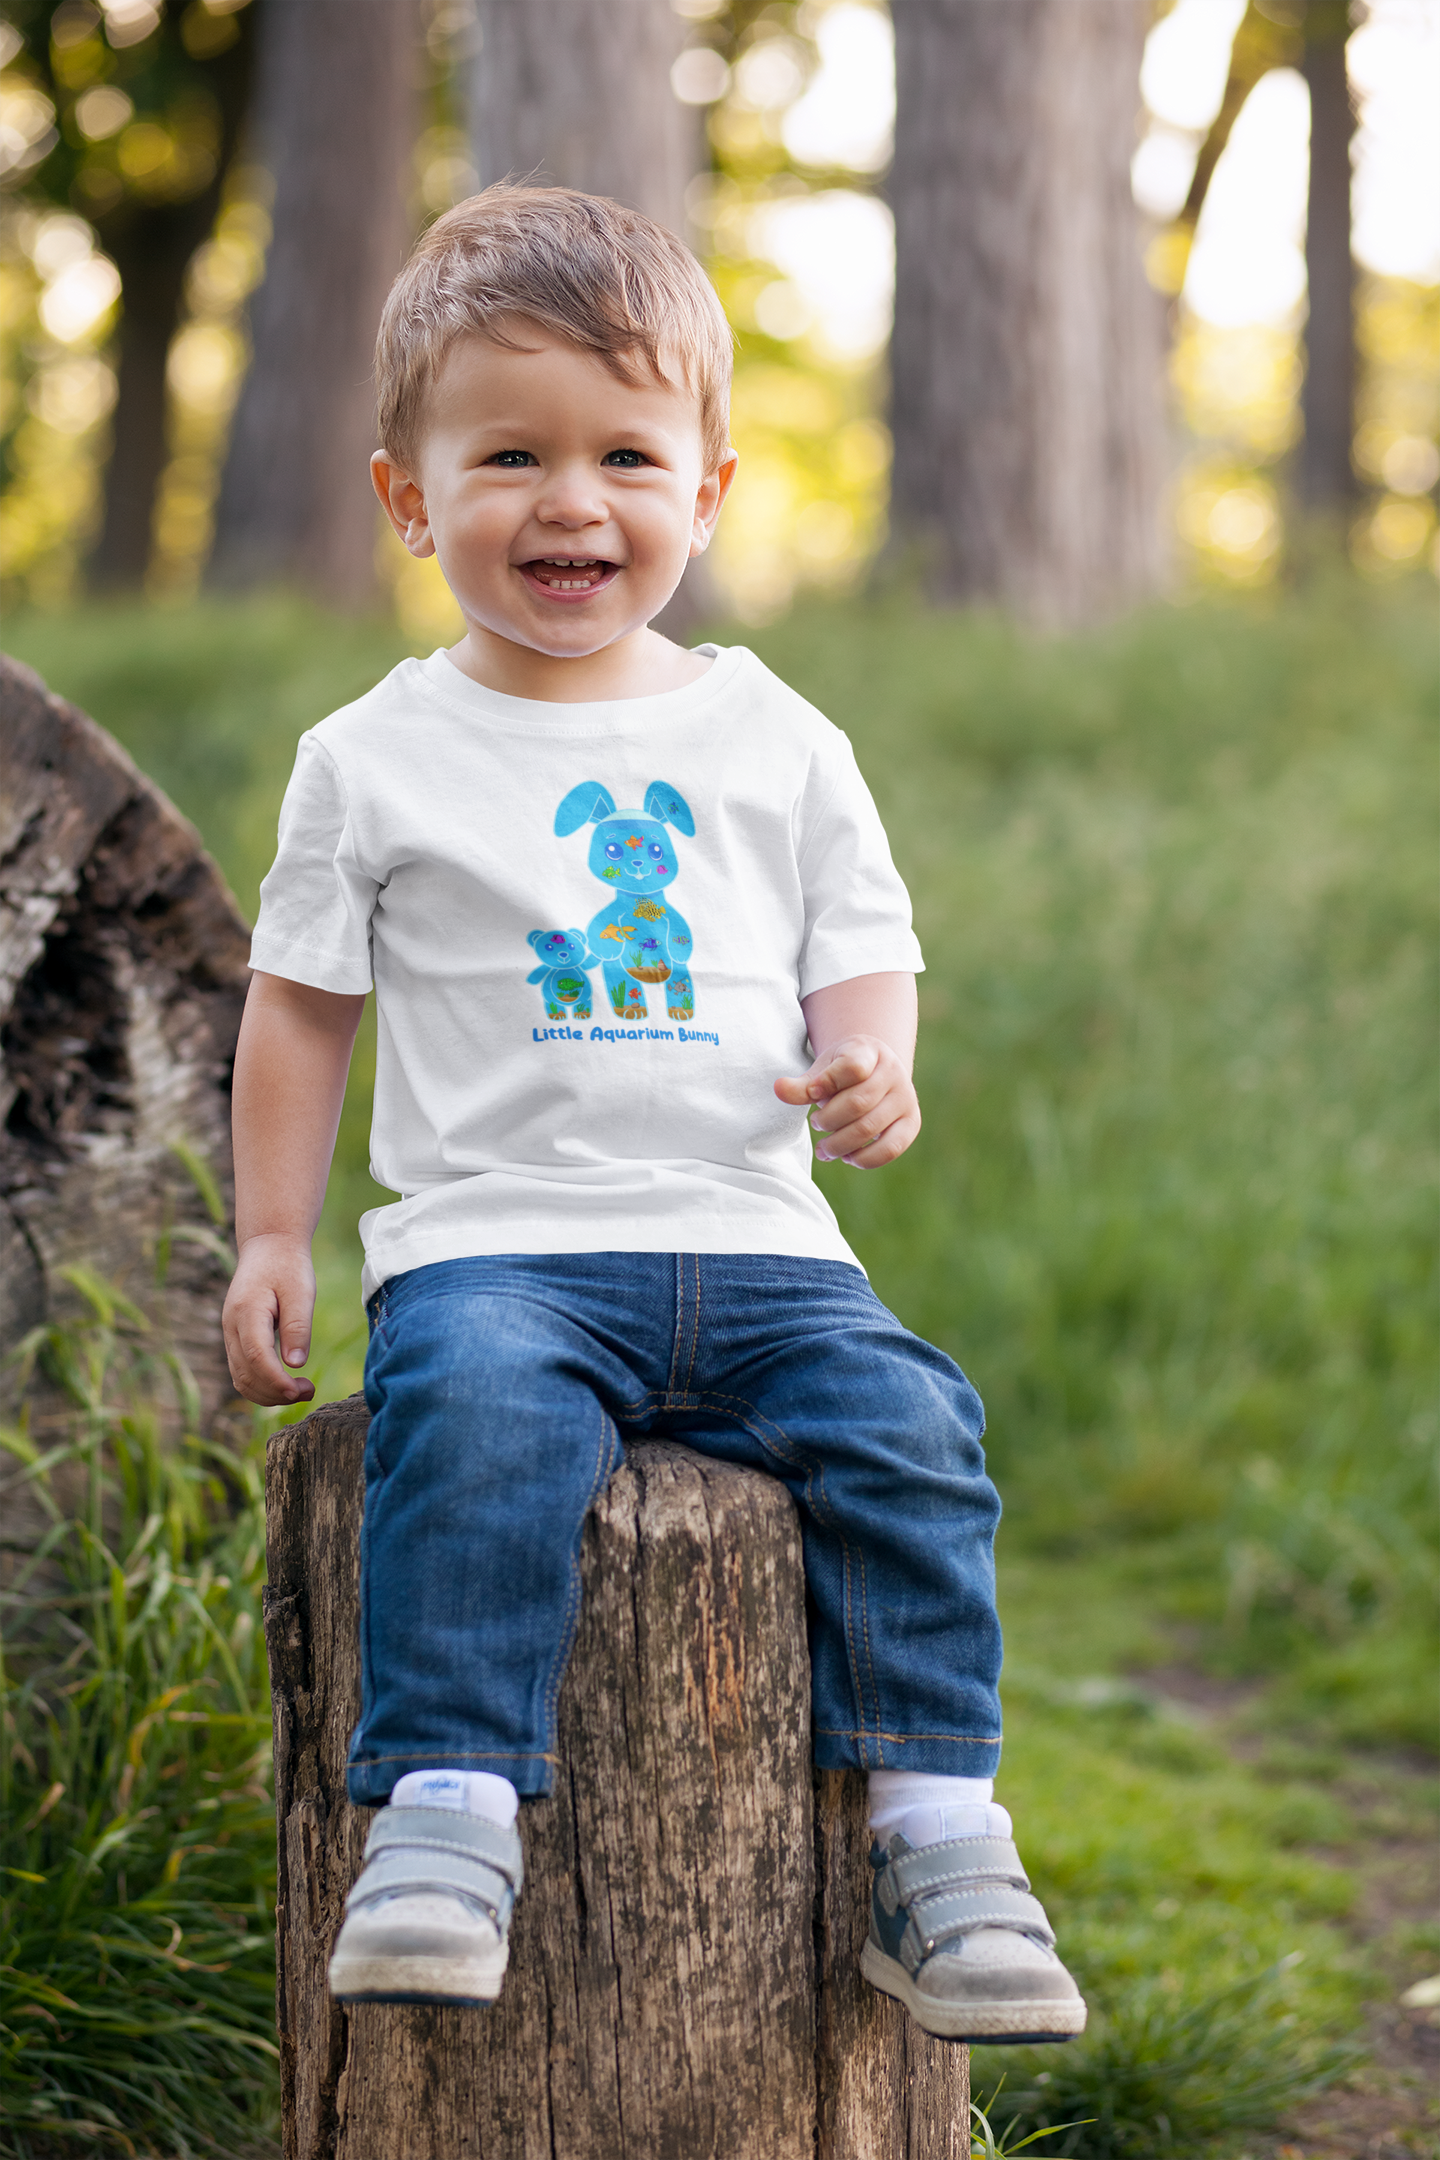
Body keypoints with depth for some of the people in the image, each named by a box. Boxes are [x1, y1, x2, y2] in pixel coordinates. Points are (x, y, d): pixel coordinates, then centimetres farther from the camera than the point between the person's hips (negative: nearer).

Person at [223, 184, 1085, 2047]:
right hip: (492, 1239, -2)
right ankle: (443, 1820, -29)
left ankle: (937, 1839, -12)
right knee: (477, 1422, -33)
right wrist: (273, 1236, 7)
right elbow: (302, 1001, 13)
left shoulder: (778, 743, 12)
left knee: (906, 1425, -22)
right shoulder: (376, 760, 7)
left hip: (753, 1243, 2)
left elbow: (862, 956, 16)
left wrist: (869, 1070, -8)